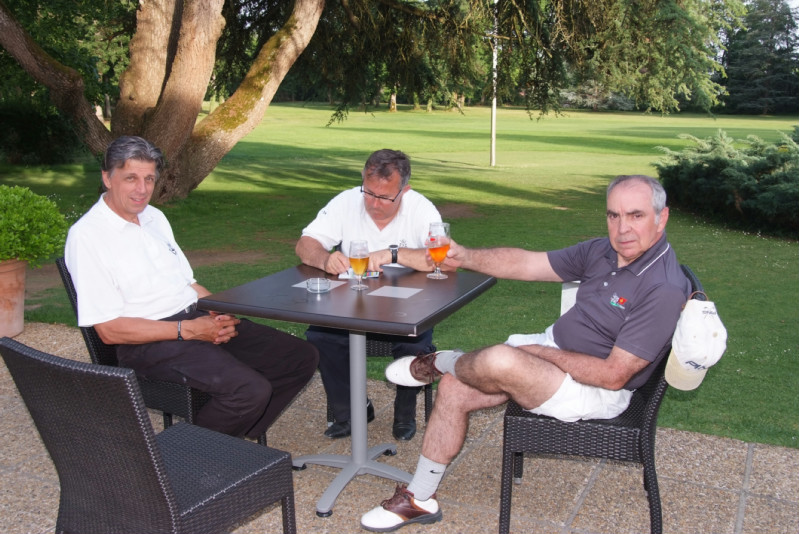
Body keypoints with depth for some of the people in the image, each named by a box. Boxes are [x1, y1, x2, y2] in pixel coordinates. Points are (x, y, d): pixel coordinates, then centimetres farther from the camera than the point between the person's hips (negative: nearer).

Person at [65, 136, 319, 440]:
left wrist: (219, 315, -1)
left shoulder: (155, 217, 17)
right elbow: (109, 330, -14)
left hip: (197, 321, 8)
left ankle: (233, 438, 9)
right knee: (250, 390, -29)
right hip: (149, 345, -8)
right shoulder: (86, 236, -9)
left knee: (303, 357, -1)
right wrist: (188, 330, -19)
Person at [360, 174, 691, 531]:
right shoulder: (602, 251, 1)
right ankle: (420, 500, 13)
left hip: (595, 391, -8)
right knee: (454, 389, -1)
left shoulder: (663, 289, -23)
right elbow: (526, 264, 4)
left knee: (500, 361, -32)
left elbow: (613, 375, -24)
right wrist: (464, 257, -9)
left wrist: (542, 354, -16)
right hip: (550, 348, 9)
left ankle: (438, 363, 6)